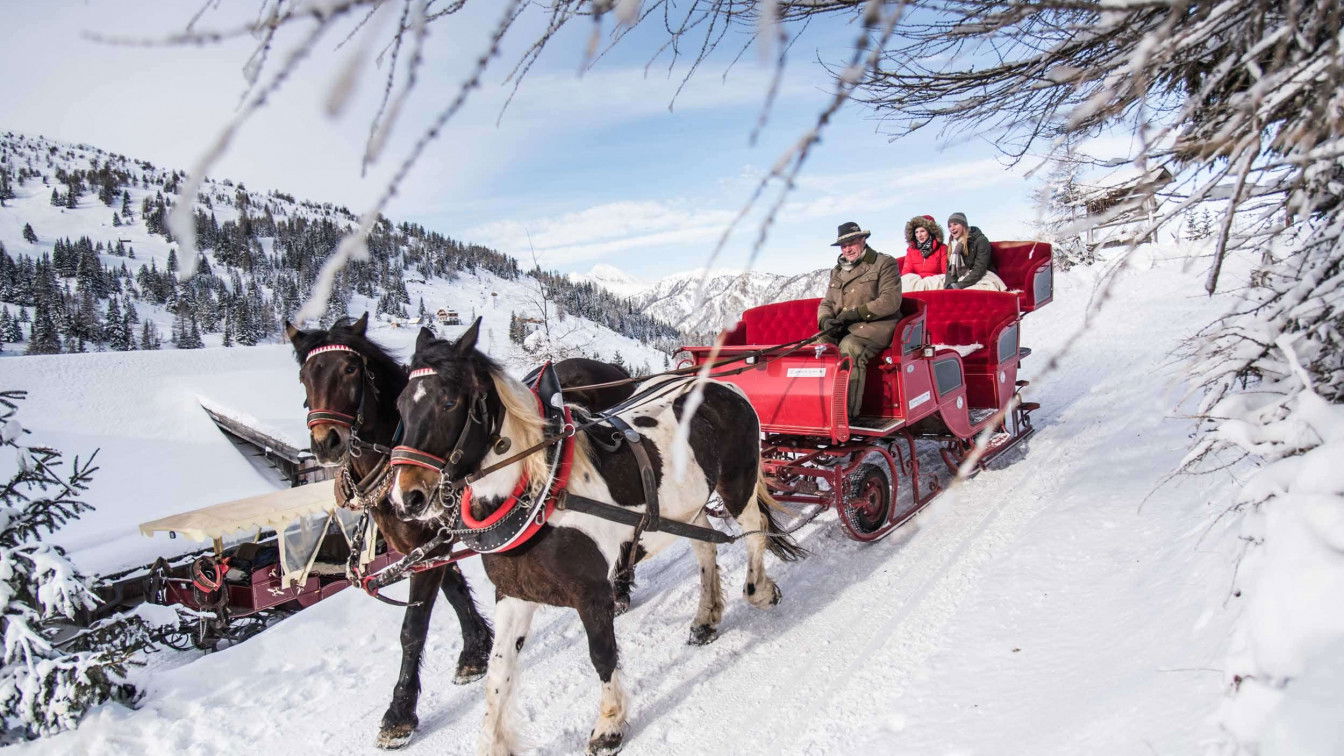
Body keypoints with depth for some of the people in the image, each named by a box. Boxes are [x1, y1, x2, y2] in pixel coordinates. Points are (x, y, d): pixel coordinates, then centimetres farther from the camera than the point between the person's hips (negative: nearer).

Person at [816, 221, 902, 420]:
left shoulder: (884, 264, 3)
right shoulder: (837, 271, 22)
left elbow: (891, 301, -9)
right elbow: (826, 303, 20)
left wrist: (858, 313, -16)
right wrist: (826, 320, -5)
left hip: (877, 324, -6)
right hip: (843, 328, 6)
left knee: (850, 346, -36)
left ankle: (848, 411, -39)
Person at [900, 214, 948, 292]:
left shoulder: (942, 248, 9)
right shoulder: (911, 250, 18)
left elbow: (946, 271, -1)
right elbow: (906, 272, 8)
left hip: (935, 282, -1)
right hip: (914, 282, 1)